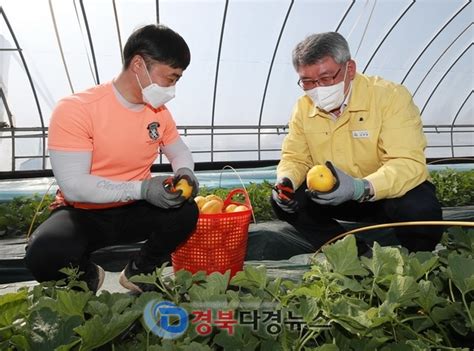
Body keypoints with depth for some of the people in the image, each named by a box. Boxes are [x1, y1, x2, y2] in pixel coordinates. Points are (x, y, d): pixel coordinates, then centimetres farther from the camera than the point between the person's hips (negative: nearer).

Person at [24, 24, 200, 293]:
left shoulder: (159, 112, -3)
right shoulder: (75, 109, -19)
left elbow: (181, 153, 13)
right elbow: (73, 186, -23)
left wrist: (184, 172, -13)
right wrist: (141, 188, -33)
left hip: (133, 212, 4)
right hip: (83, 214, -3)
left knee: (185, 212, -24)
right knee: (45, 254, -34)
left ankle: (138, 272, 5)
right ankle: (87, 277, 5)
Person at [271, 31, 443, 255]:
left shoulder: (391, 96, -20)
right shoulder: (303, 107, -5)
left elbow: (409, 164, -28)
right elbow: (294, 158, 2)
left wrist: (360, 188, -45)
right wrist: (286, 181, -22)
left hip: (390, 192, -4)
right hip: (336, 197, 4)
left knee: (419, 210, -35)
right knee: (284, 201, -15)